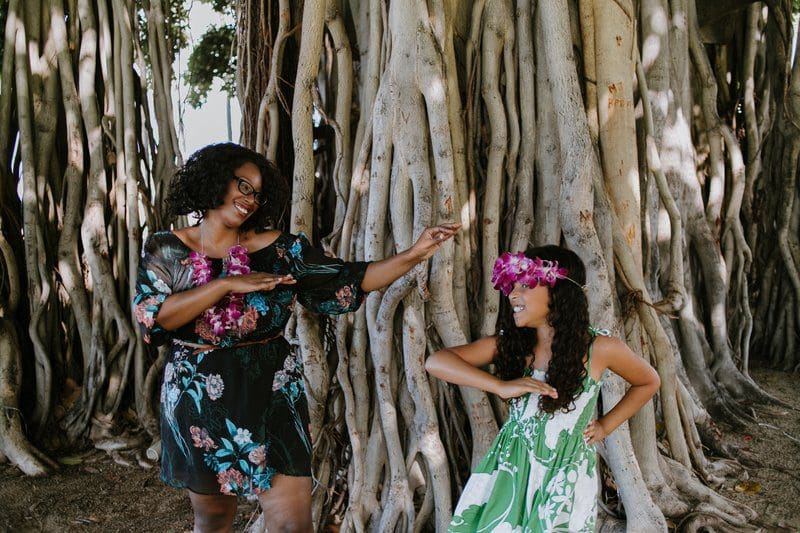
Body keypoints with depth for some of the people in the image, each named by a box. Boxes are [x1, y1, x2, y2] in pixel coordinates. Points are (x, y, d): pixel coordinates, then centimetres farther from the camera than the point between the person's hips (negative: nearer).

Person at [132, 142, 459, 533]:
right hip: (199, 406, 1)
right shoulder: (166, 250, 0)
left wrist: (414, 254, -13)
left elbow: (343, 283, -4)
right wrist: (227, 284, -21)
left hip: (272, 402, 0)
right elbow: (150, 317, -15)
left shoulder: (278, 249, -1)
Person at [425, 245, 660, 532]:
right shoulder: (509, 344, -7)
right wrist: (501, 386, -25)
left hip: (567, 477, -1)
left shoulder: (599, 348, -11)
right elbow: (435, 361, -16)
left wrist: (605, 425, 1)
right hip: (511, 472, 2)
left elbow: (649, 383, 8)